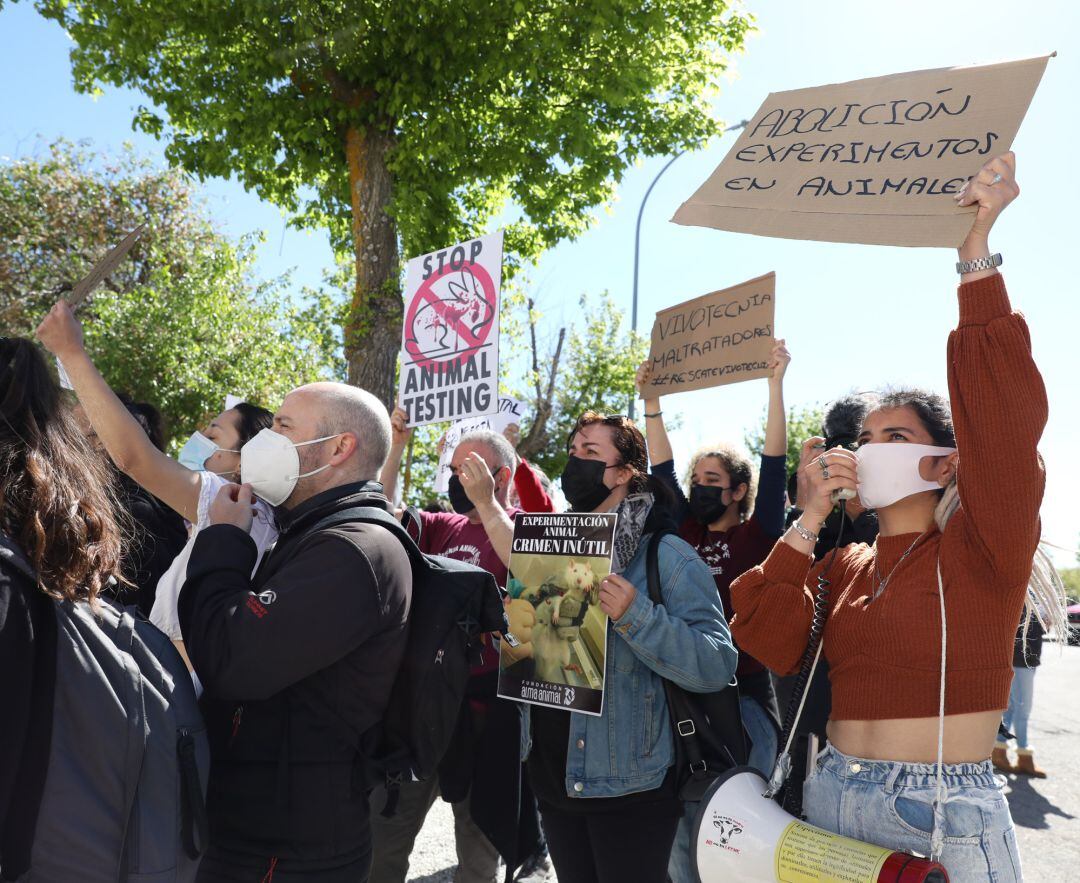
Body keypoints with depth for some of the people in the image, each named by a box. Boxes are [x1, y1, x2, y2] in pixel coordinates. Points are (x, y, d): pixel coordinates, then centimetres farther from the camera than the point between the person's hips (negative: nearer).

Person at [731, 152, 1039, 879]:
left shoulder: (983, 547, -6)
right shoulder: (846, 565, 8)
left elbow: (1004, 422, -22)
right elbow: (771, 642, -4)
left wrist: (976, 251, -26)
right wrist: (811, 520, -6)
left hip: (948, 816, -5)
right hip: (832, 800, 5)